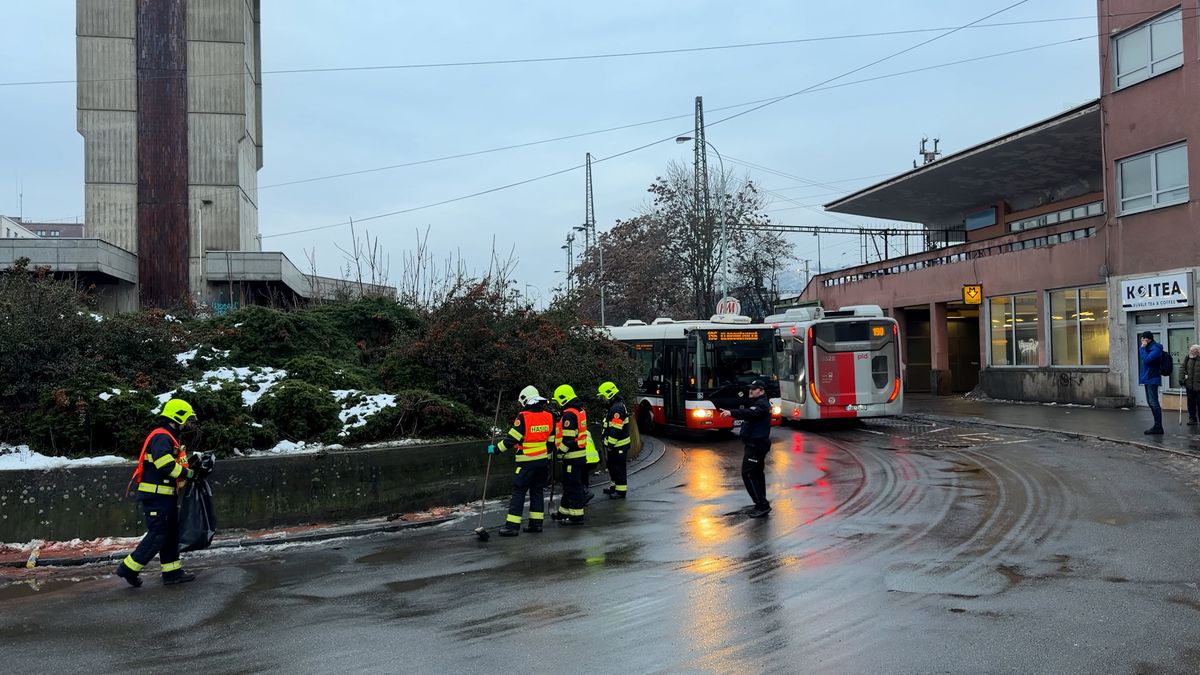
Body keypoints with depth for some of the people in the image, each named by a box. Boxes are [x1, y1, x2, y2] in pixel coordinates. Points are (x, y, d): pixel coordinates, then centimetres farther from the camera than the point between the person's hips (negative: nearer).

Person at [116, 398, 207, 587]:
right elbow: (166, 466, -26)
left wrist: (193, 462, 1)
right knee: (157, 535, -8)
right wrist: (192, 473, -20)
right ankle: (128, 568, 1)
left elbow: (176, 463, 15)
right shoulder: (161, 437, -15)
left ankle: (172, 572, 18)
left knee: (171, 533, 13)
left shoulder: (169, 438, 20)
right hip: (156, 495, -11)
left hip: (165, 495, 11)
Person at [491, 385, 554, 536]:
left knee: (518, 491, -2)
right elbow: (552, 439, 12)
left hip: (527, 463, -6)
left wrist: (495, 449, -2)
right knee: (538, 490, 14)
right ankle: (536, 523, 15)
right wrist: (549, 458, 24)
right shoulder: (548, 416, 5)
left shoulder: (523, 417, -14)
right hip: (543, 461, 6)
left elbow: (512, 439, -14)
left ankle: (512, 525, -5)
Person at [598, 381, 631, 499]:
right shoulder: (614, 406, 14)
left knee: (619, 467, -3)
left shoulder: (617, 408, -22)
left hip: (619, 445, -11)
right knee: (612, 465, 21)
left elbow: (615, 429, -25)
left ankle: (621, 491, 3)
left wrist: (610, 445, -22)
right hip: (615, 444, 11)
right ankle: (614, 486, 34)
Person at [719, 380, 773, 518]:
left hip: (756, 445, -11)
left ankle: (762, 505, -12)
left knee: (748, 474, -13)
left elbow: (749, 413, -36)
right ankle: (762, 505, 23)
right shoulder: (758, 403, 19)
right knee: (757, 473, 16)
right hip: (756, 443, 11)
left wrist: (731, 413, -49)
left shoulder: (761, 404, -17)